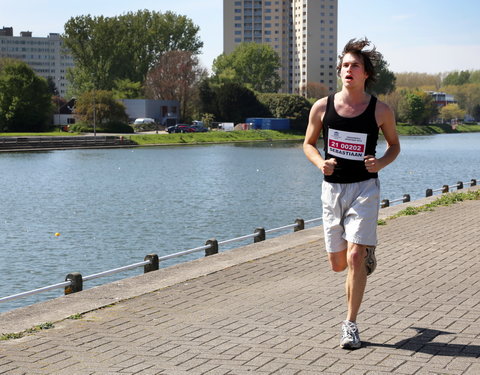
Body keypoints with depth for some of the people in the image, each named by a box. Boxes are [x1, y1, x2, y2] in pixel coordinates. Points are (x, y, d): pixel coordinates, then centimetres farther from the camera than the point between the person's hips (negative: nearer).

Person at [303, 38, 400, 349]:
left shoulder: (381, 110, -5)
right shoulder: (322, 108, -2)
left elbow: (395, 145, 10)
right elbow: (309, 143, 11)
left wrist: (380, 163, -11)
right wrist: (320, 162, -10)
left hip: (365, 188, -3)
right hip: (332, 188, 3)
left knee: (356, 258, -14)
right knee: (338, 263, 11)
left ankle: (351, 324, 0)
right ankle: (367, 253, 48)